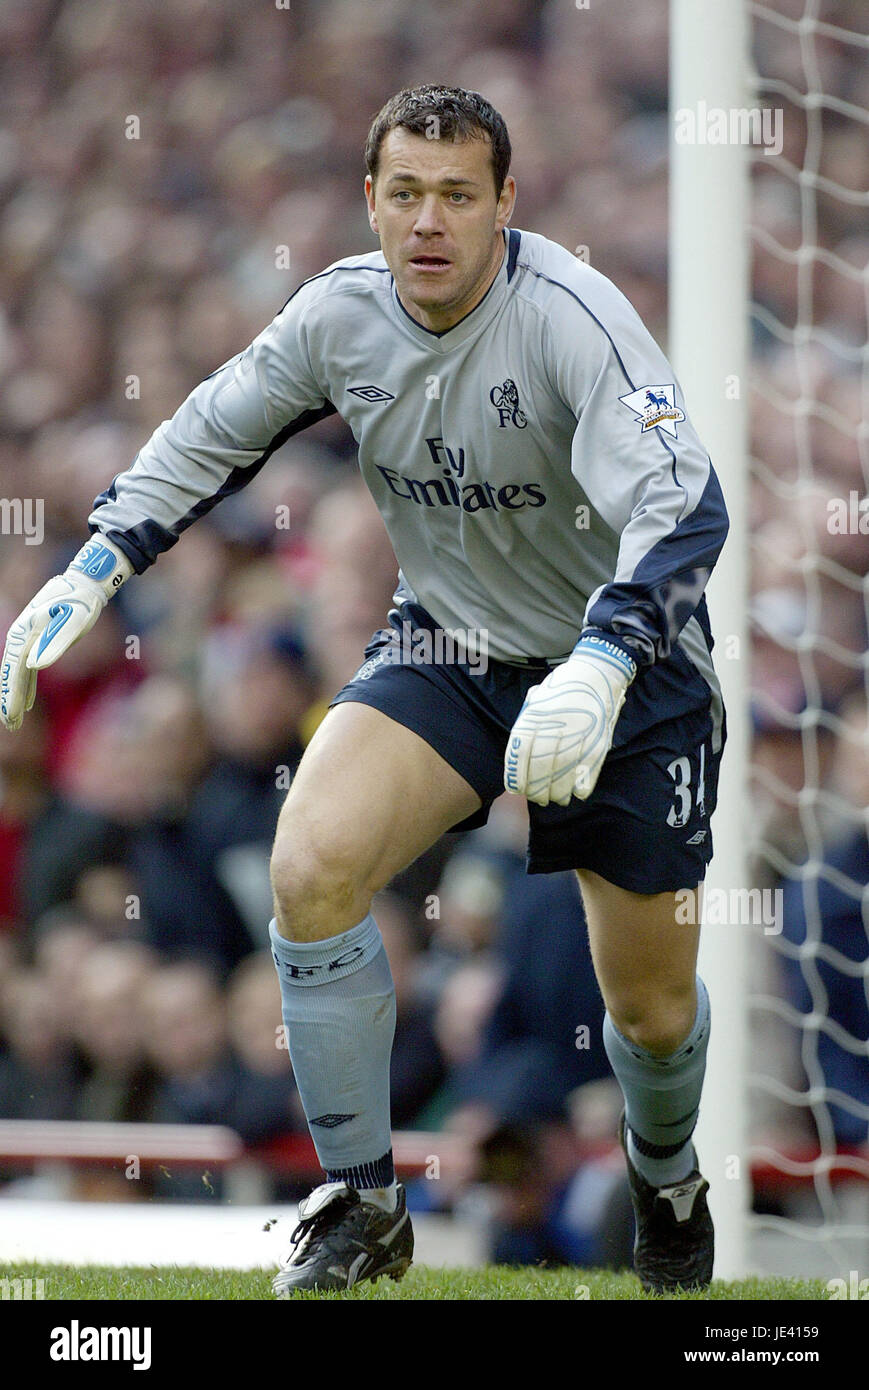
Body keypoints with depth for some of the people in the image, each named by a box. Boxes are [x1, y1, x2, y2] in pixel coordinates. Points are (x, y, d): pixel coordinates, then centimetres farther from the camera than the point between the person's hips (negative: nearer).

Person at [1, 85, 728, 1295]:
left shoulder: (567, 315, -27)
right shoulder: (341, 312, -10)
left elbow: (685, 506, -38)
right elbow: (208, 439, 7)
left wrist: (599, 672, -52)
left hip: (629, 667, -4)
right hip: (447, 646, 4)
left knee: (653, 1007, 3)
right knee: (311, 866, -22)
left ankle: (666, 1181, 41)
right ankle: (361, 1206, -8)